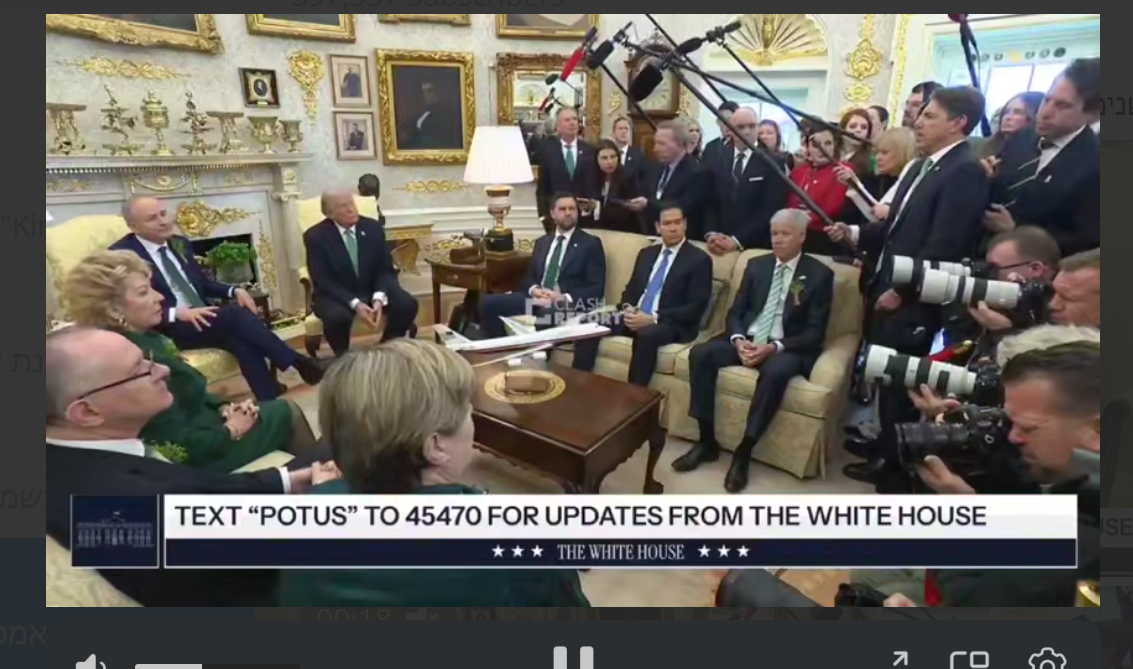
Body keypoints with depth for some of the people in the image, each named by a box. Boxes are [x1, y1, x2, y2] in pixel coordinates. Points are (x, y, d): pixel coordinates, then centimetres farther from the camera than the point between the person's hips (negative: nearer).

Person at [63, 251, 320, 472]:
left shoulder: (144, 339, 0)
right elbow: (181, 447, -30)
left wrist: (224, 408, -3)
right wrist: (231, 430, -15)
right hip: (196, 459, -9)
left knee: (286, 410, 12)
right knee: (287, 413, 4)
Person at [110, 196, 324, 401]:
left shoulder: (180, 244, 15)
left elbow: (203, 283, 22)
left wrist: (234, 291, 0)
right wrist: (178, 313, -25)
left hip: (201, 318, 6)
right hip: (168, 329, -5)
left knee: (243, 342, -28)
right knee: (236, 313, -30)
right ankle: (296, 362, -24)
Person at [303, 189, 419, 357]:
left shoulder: (374, 227, -3)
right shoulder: (316, 236, -11)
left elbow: (386, 269, -2)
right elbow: (322, 281, -15)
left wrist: (379, 298, -22)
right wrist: (355, 304, -29)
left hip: (372, 290, 3)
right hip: (336, 294, -3)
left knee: (407, 304, -23)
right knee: (337, 316, -36)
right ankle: (344, 357, -4)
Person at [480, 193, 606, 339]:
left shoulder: (591, 244, 4)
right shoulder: (542, 242, 21)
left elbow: (596, 288, -4)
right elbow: (529, 277, 19)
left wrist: (565, 298, -19)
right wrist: (534, 289, -6)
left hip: (568, 305, -5)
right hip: (537, 299, 6)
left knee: (547, 313, -40)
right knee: (489, 303, -13)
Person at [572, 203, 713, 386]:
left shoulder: (699, 260, -1)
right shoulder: (646, 253, 18)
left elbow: (696, 307, -9)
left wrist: (654, 318, -19)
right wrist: (628, 309, -6)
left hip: (672, 324, -5)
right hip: (634, 316, 6)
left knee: (646, 335, -39)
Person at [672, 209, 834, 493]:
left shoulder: (820, 274, 0)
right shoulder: (757, 265, 12)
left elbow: (815, 334, -7)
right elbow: (736, 311, 10)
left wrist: (773, 347, -22)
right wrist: (738, 340, -13)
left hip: (787, 348, -4)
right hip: (747, 341, 4)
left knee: (775, 371, -38)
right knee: (700, 354, -21)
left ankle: (743, 452, -23)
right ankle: (707, 441, -12)